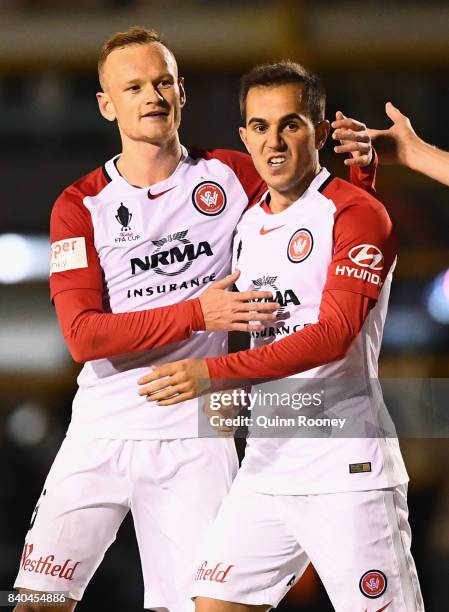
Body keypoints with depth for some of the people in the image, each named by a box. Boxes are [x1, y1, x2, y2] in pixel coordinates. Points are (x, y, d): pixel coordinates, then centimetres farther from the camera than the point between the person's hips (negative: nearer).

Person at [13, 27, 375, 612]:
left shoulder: (230, 175, 4)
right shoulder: (80, 206, 1)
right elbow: (83, 335, -10)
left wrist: (359, 165, -6)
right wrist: (198, 313, -19)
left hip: (195, 441, 0)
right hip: (102, 433, 0)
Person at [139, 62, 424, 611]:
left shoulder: (355, 212, -8)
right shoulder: (248, 222, 15)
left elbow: (334, 333, -20)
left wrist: (214, 374, -26)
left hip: (347, 472, -7)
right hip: (265, 467, 7)